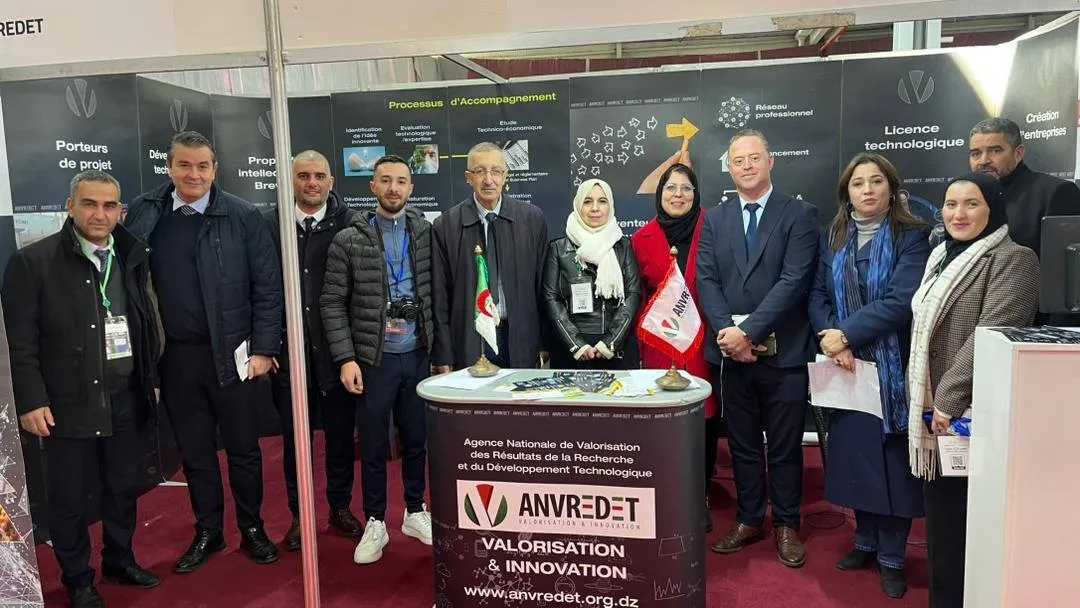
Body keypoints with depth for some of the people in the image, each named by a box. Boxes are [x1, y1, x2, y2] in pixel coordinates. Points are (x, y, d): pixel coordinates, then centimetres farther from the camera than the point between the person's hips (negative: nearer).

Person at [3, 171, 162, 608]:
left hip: (125, 400, 4)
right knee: (68, 499, 9)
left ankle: (120, 561, 37)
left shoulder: (132, 257, 5)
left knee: (124, 488, 17)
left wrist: (151, 380, 10)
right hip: (67, 404, -4)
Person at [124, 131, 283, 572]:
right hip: (176, 355, 2)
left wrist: (262, 348, -8)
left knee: (243, 446, 10)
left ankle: (252, 528, 27)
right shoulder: (146, 214, 1)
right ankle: (208, 531, 30)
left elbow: (267, 287, -5)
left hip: (232, 352, -2)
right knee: (194, 449, 14)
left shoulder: (243, 216, -6)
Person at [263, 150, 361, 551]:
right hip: (288, 350, 1)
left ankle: (340, 507, 30)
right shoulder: (269, 224, 1)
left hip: (337, 348, -1)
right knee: (293, 438, 12)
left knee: (341, 434, 12)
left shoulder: (350, 223, -3)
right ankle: (299, 515, 29)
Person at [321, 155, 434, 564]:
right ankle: (375, 523, 23)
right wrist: (346, 358, -9)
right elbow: (333, 303, -3)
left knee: (416, 439, 13)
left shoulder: (427, 234, 2)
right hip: (374, 358, -2)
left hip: (419, 356, 2)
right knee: (374, 444, 7)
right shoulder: (348, 240, -3)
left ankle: (415, 512, 30)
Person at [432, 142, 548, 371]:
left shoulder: (532, 219, 2)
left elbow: (542, 284, 4)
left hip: (520, 339, 1)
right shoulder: (446, 226, -2)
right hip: (468, 341, -1)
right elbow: (439, 297, 0)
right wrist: (443, 356, -2)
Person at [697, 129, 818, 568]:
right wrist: (727, 333, -12)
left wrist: (748, 331, -17)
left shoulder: (799, 214, -1)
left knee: (785, 446, 9)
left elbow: (794, 280, -12)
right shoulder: (715, 219, 11)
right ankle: (749, 520, 28)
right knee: (742, 444, 13)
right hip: (730, 352, 3)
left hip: (783, 353, -3)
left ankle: (786, 525, 24)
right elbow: (706, 280, 3)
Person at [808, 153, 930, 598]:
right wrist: (831, 339, -13)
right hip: (846, 368, 4)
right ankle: (866, 541, 27)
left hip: (892, 368, -3)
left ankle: (892, 556, 18)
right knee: (854, 454, 10)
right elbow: (817, 295, 4)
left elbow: (901, 300, -15)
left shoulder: (912, 236, -4)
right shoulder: (832, 238, 8)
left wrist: (846, 334, -18)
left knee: (892, 458, 3)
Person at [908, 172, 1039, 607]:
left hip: (972, 411, -7)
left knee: (970, 518, -1)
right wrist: (923, 398, 15)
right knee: (941, 511, 13)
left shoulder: (1013, 259, -9)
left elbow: (991, 334, -20)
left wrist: (949, 397, -22)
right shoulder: (942, 257, 16)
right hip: (934, 409, 7)